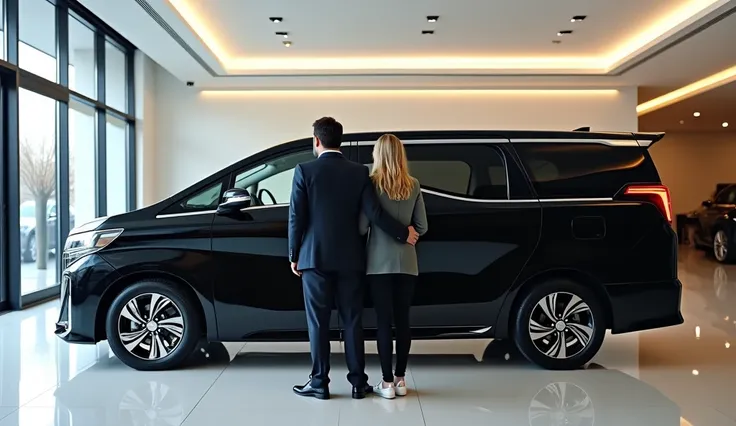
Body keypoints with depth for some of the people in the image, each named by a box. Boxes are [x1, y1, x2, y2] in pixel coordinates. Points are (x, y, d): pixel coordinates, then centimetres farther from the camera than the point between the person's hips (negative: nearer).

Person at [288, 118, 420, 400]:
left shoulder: (304, 171, -5)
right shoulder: (359, 172, 0)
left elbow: (296, 218, -5)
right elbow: (374, 213, -6)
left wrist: (294, 256, 5)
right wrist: (403, 234, 6)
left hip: (315, 258, -2)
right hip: (350, 259, 2)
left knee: (318, 323, 6)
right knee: (352, 321, 8)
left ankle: (319, 383, 11)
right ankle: (358, 383, 13)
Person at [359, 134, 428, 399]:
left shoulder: (372, 183, -7)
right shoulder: (413, 186, 3)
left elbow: (362, 227, -8)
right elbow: (422, 227, 6)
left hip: (379, 262, -3)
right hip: (406, 262, 3)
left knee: (383, 321, 1)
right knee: (402, 320, 10)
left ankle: (387, 382, 4)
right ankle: (400, 379, 17)